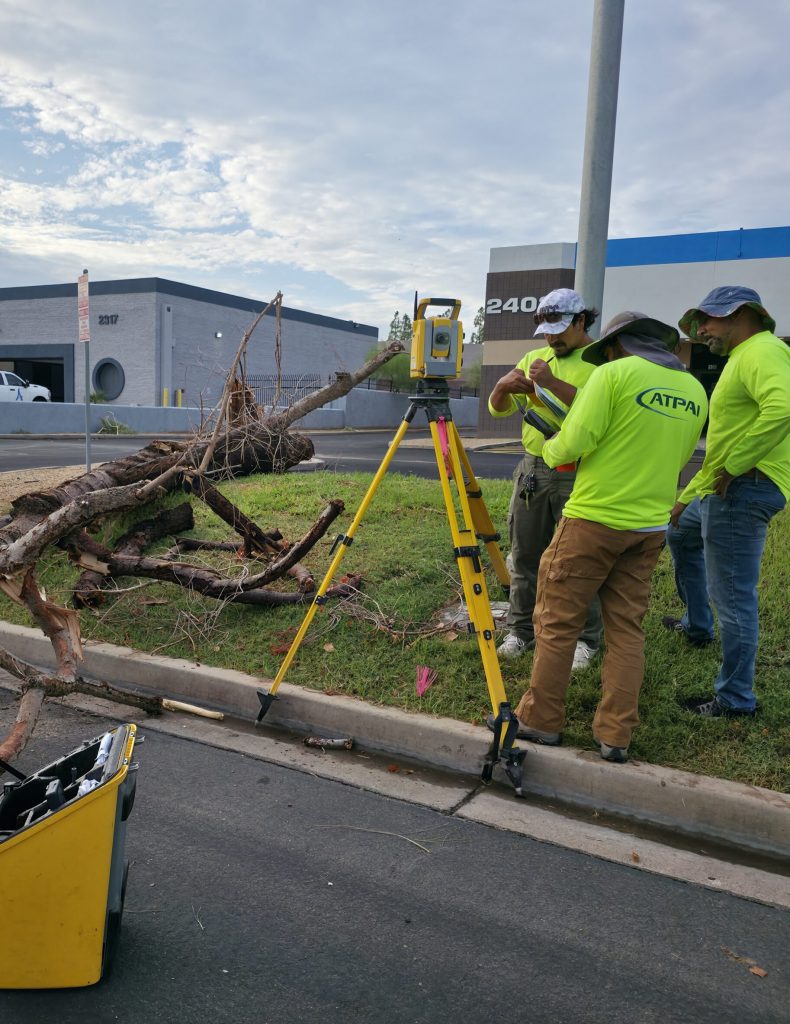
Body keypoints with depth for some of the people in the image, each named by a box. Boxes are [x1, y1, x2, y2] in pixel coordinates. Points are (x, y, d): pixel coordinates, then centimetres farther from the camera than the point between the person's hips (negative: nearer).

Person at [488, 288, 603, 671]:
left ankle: (586, 640, 15)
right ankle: (521, 630, 25)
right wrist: (503, 386, -9)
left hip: (579, 476, -6)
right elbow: (499, 409, 13)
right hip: (532, 469, 6)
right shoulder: (534, 359, 14)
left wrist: (554, 384, -26)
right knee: (525, 556, 11)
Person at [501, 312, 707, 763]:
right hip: (651, 527, 6)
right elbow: (676, 459, 17)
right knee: (627, 628, 12)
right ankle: (617, 736, 14)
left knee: (557, 623, 5)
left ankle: (541, 721, 14)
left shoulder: (615, 374, -9)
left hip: (593, 520, -6)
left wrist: (550, 450, 6)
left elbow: (576, 442, -14)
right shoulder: (695, 390, 11)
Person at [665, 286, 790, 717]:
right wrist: (687, 496, 23)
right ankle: (697, 625, 41)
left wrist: (732, 466, -25)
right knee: (681, 533, 32)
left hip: (745, 490, -11)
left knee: (733, 597, -5)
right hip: (722, 490, 12)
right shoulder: (740, 359, 21)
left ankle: (736, 698, 6)